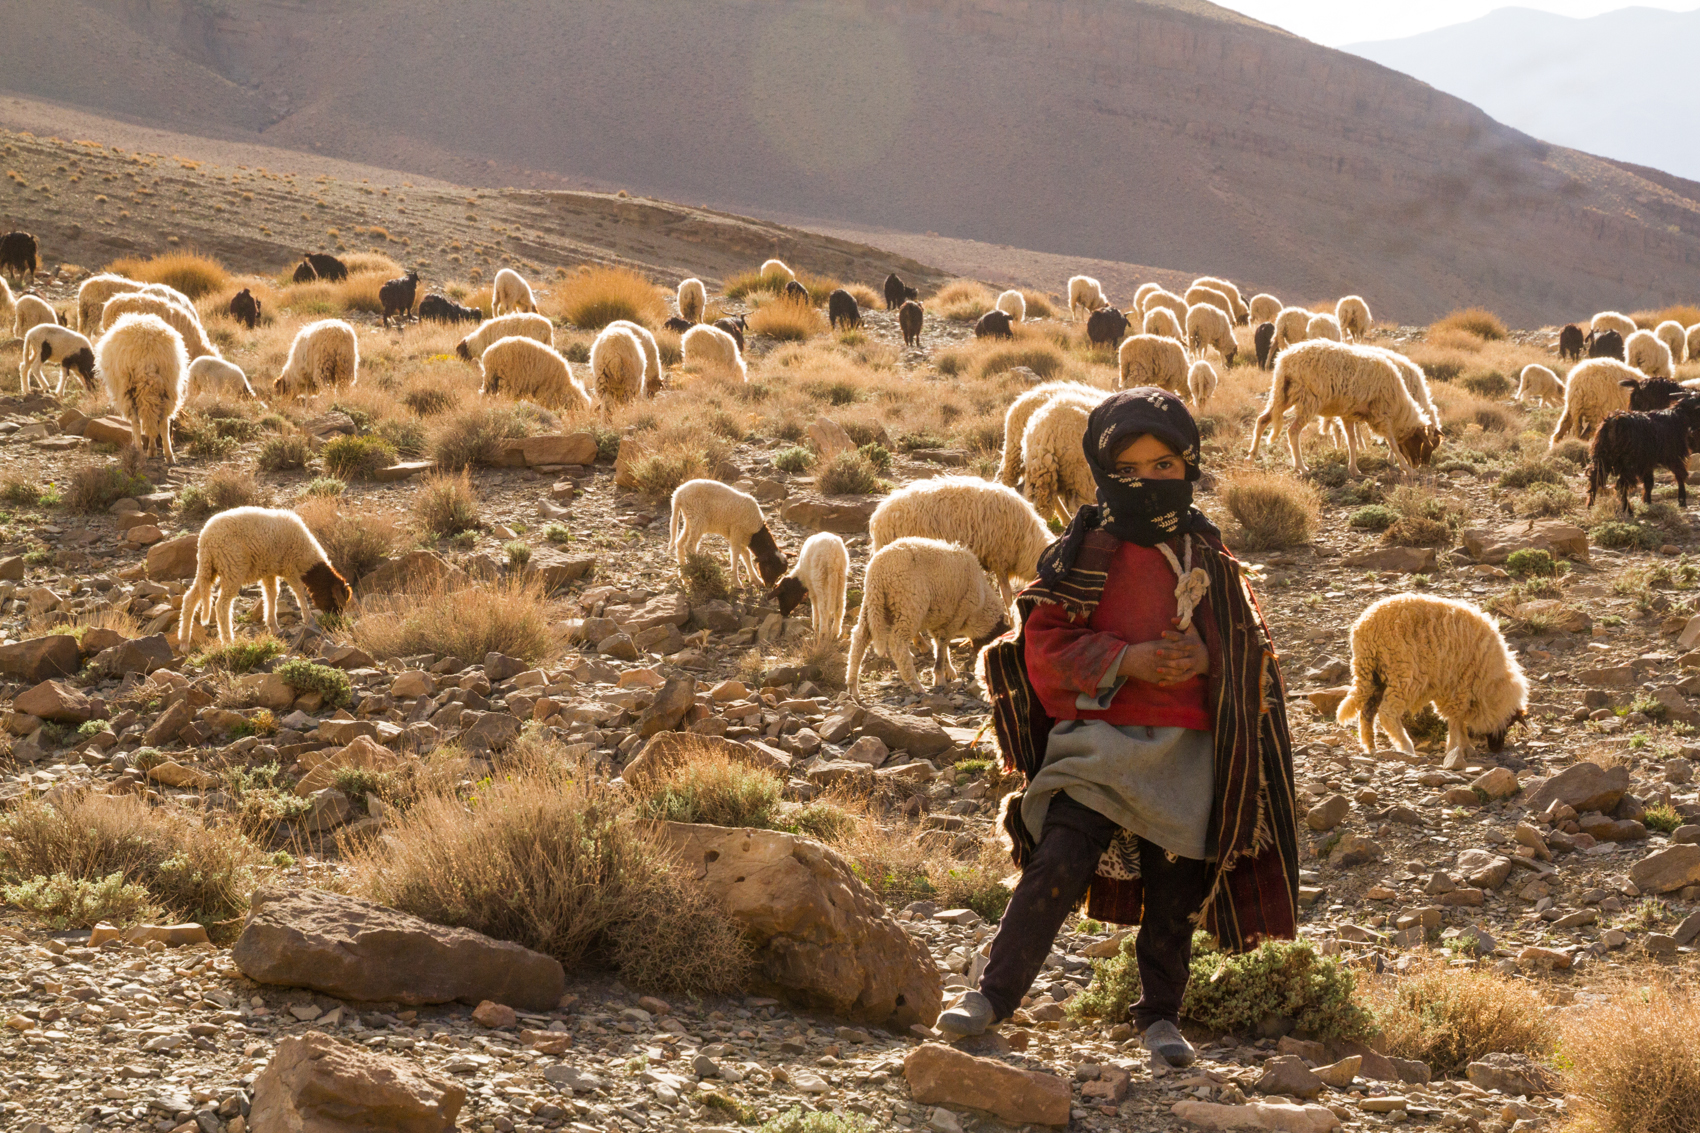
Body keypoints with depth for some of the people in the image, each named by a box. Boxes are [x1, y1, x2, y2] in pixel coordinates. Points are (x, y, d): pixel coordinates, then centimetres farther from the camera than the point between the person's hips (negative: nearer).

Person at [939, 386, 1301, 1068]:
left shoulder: (1208, 557, 10)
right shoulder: (1086, 551, -1)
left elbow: (1248, 648, 16)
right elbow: (1045, 641, -4)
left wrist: (1205, 658, -7)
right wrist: (1125, 660, -16)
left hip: (1187, 751, 3)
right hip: (1099, 739, -3)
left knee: (1174, 886, 6)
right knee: (1059, 865, -16)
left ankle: (1160, 1015, 22)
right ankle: (993, 994, -9)